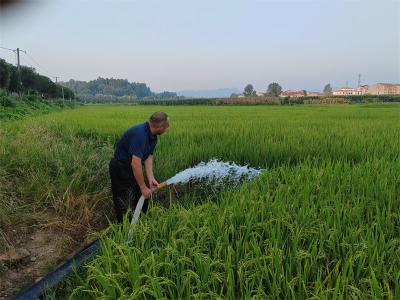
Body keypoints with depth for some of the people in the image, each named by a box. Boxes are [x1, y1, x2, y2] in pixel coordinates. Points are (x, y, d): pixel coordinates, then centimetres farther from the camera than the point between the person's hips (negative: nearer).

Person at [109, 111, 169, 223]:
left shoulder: (152, 136, 0)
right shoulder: (140, 134, -31)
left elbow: (148, 157, 0)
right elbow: (135, 163, -34)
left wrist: (151, 178, -14)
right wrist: (143, 187, -26)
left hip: (131, 168, 10)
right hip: (120, 168, -10)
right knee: (126, 205, -2)